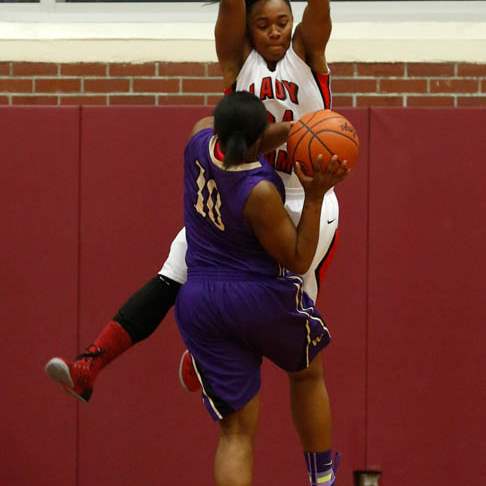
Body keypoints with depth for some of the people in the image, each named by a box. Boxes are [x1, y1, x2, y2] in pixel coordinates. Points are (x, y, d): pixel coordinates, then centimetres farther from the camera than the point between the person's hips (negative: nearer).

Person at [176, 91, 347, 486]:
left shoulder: (201, 141, -9)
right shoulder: (260, 192, -25)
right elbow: (298, 261, -14)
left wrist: (284, 129, 15)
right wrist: (314, 197, -21)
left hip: (201, 303, 4)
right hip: (263, 297, -4)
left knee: (236, 431, 5)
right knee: (308, 373, 30)